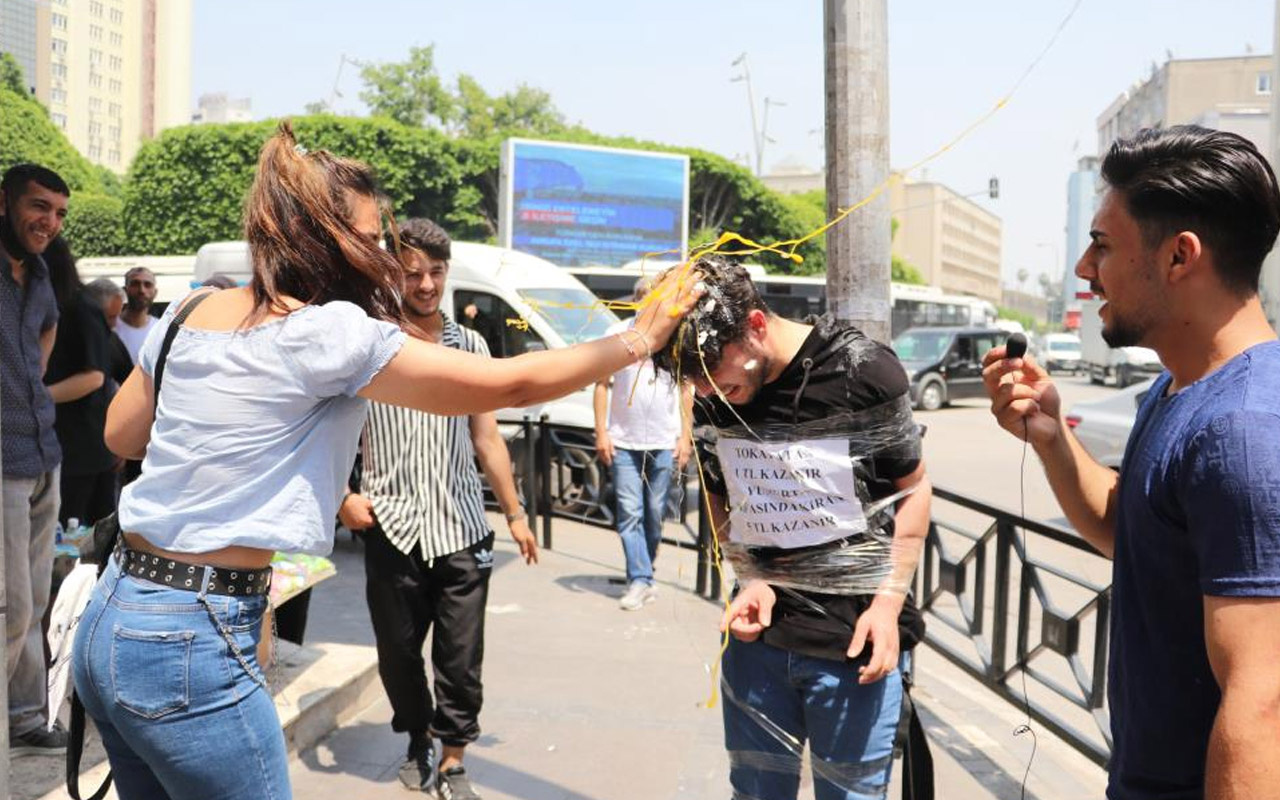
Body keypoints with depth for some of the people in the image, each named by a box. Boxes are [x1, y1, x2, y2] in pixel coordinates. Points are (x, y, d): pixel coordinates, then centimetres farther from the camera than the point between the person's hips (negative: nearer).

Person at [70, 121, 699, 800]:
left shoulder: (190, 312, 6)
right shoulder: (330, 333, -17)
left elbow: (121, 435, 21)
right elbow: (512, 384, -14)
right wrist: (638, 339, -2)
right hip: (191, 642, -8)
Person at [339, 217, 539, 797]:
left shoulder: (470, 345, 9)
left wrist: (515, 513, 12)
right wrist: (342, 497, -13)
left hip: (462, 530, 2)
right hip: (392, 529, -1)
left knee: (461, 659, 4)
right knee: (398, 653, 12)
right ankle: (417, 742, 37)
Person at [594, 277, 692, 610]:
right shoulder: (619, 333, 1)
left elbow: (686, 389, 10)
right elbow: (601, 384, 3)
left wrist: (685, 436, 3)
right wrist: (601, 432, -4)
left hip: (665, 442, 1)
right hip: (624, 441, -1)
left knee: (655, 514, 8)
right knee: (630, 513, -5)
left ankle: (641, 576, 23)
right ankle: (640, 581, -2)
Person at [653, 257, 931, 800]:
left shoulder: (861, 370, -14)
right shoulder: (710, 395, -2)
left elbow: (912, 487, -3)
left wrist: (889, 601, -11)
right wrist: (751, 580, -4)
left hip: (853, 637, -3)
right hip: (758, 633, 4)